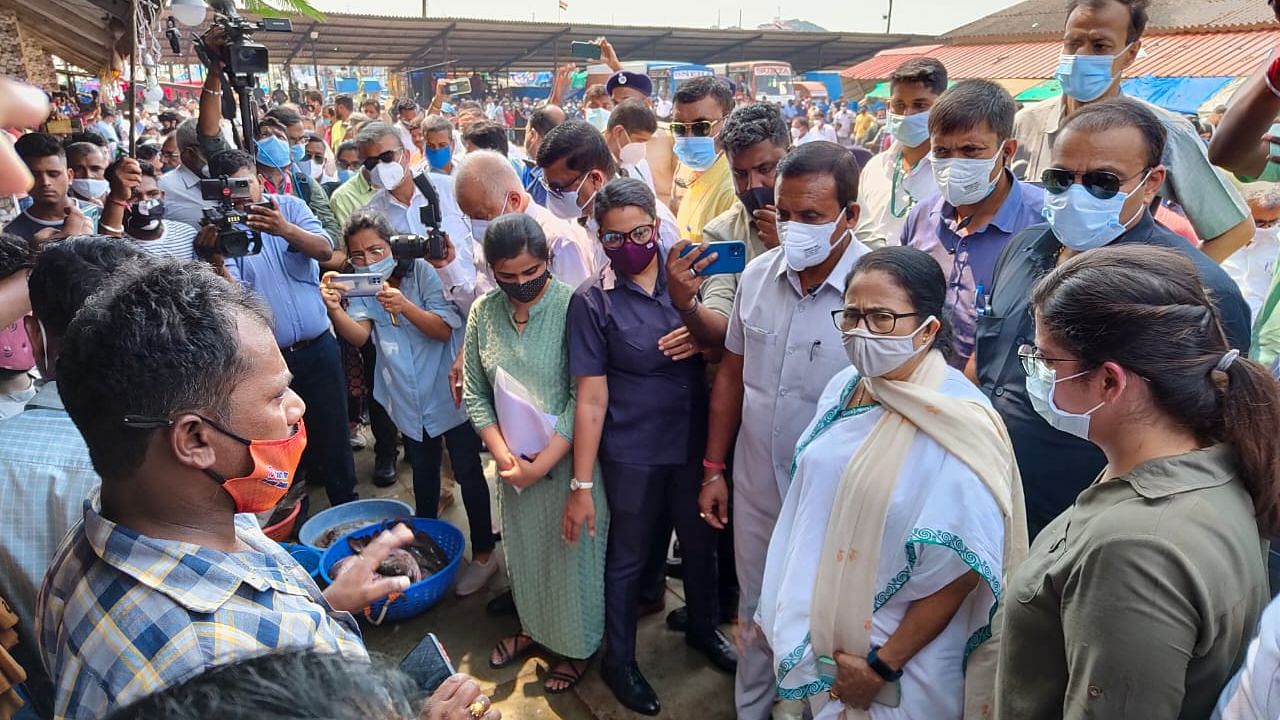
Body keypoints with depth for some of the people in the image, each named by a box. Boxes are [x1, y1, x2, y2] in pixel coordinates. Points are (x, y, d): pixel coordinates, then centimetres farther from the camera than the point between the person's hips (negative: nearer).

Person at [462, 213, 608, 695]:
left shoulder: (573, 308, -19)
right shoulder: (483, 312, -5)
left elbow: (583, 400, -20)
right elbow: (474, 393, 1)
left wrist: (541, 464, -19)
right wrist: (504, 456, -11)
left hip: (568, 461, -4)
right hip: (514, 463, 4)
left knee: (572, 553, 13)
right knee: (524, 551, 22)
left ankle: (577, 646, 38)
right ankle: (533, 627, 48)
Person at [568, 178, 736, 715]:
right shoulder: (593, 301, -14)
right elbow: (591, 398, -13)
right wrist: (581, 484, -12)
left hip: (694, 442, 4)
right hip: (633, 454, -3)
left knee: (701, 542, 22)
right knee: (628, 558, 15)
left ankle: (703, 627, 51)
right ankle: (619, 660, 39)